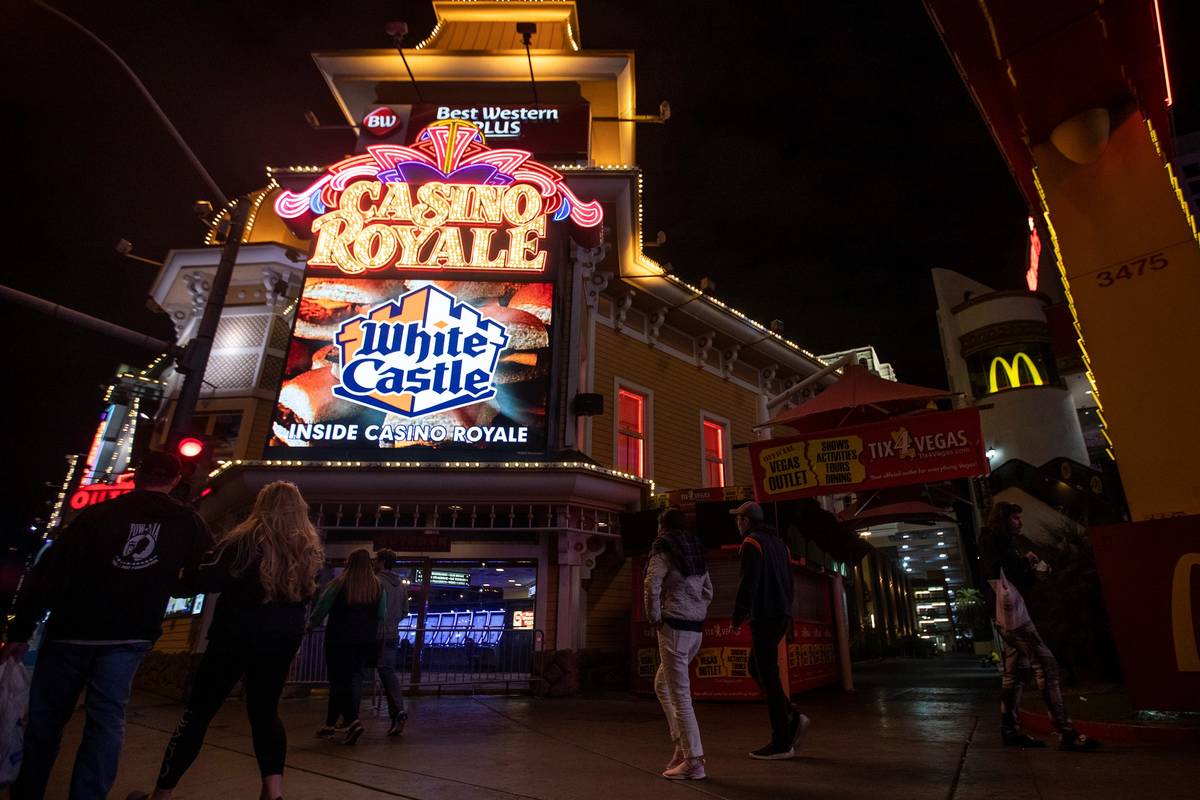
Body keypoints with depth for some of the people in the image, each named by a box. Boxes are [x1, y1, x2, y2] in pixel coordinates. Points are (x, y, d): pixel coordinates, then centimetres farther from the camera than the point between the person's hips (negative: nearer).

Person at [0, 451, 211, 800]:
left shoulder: (96, 514, -5)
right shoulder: (188, 523, -1)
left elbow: (48, 573, -6)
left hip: (70, 631, 0)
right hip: (128, 638, 0)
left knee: (46, 718, 17)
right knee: (106, 719, 7)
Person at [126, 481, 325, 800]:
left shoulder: (244, 540, -11)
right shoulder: (310, 548, 1)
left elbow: (204, 581, -13)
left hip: (236, 636, -4)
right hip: (282, 640, 4)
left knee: (198, 712, 9)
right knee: (265, 712, 15)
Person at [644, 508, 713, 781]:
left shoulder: (663, 549, -7)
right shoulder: (696, 550, 15)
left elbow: (652, 586, -19)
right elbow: (708, 591, 19)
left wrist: (654, 619, -8)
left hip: (675, 626, -8)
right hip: (697, 628, 8)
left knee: (679, 694, -1)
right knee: (662, 684, 20)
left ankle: (693, 761, 4)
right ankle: (683, 745, 20)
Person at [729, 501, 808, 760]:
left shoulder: (752, 543, -10)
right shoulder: (779, 543, 17)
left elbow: (748, 584, -18)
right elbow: (788, 582, 19)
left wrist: (737, 618, -13)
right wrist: (786, 615, 21)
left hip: (764, 617, -9)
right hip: (781, 615, 9)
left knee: (768, 676, -3)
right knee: (756, 667, 17)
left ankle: (781, 743, 3)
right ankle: (792, 717, 10)